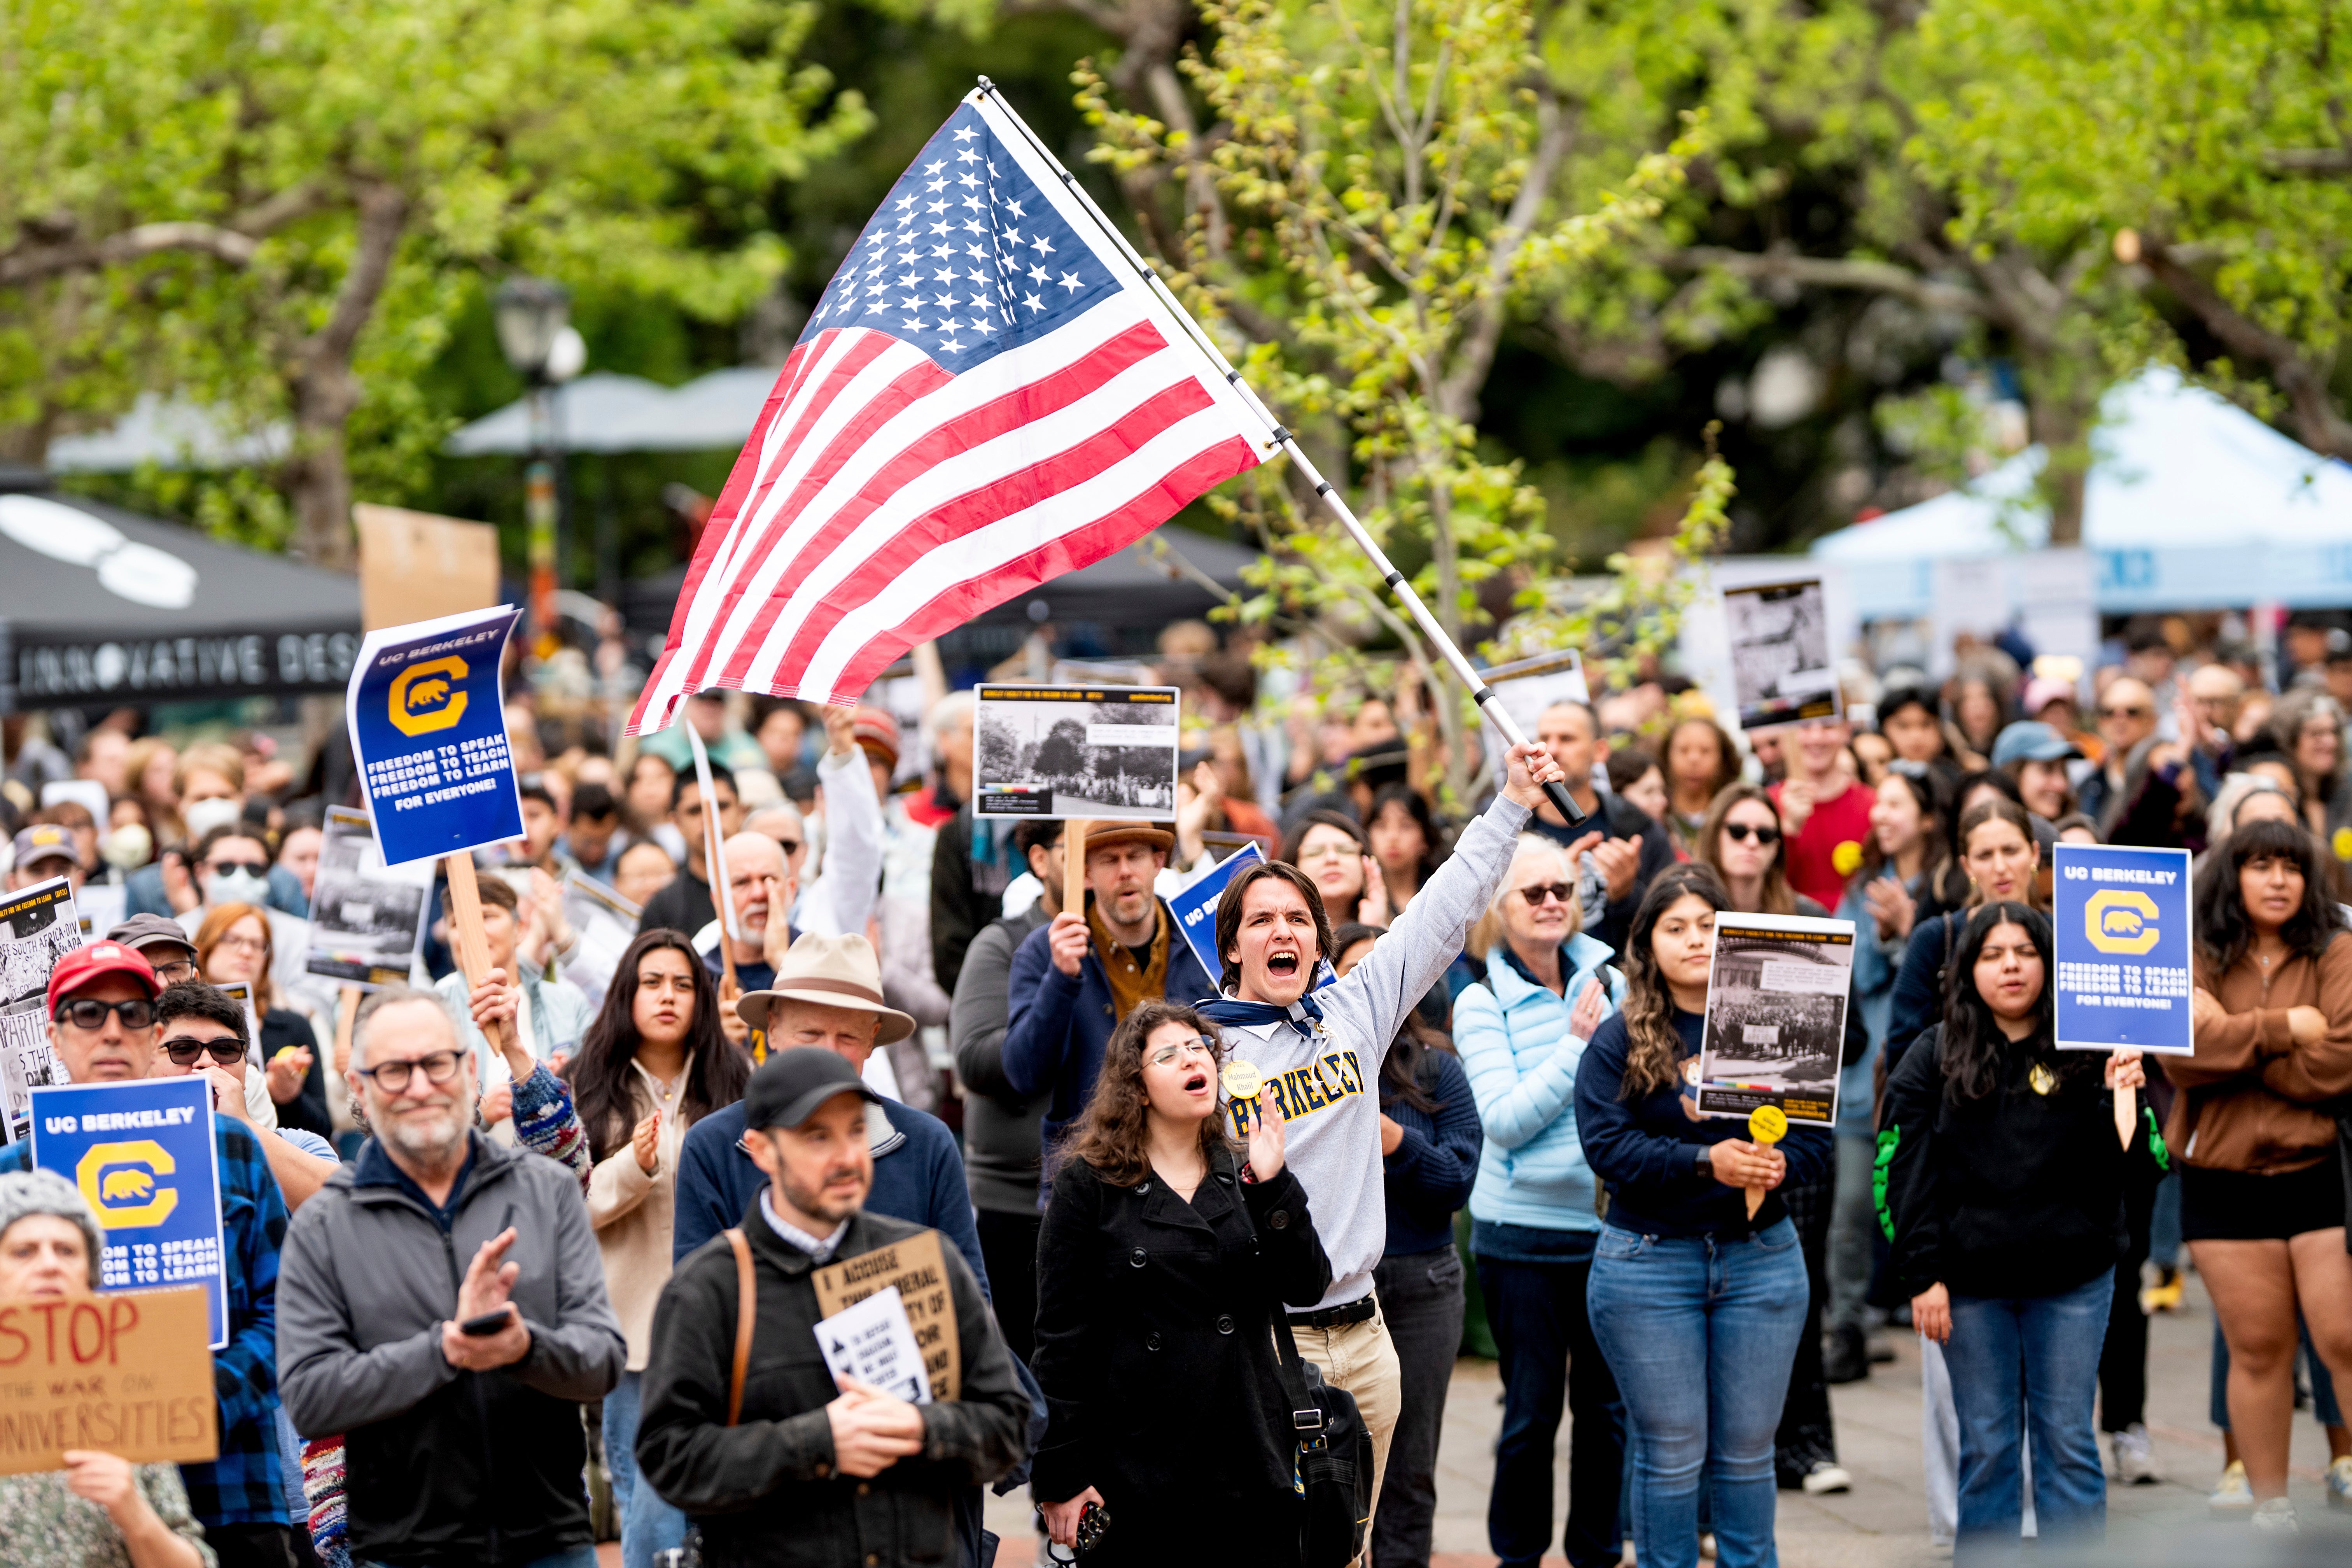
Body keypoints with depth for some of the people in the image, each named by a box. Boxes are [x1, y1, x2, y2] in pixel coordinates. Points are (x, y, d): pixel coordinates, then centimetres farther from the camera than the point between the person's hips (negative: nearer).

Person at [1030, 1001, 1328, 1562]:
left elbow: (1308, 1288, 0)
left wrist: (1272, 1184, -11)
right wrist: (1060, 1477, -7)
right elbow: (1061, 1336, -3)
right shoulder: (1088, 1185, 0)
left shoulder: (1244, 1177, 12)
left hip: (1250, 1462, 4)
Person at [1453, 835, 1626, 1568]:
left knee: (1606, 1405, 9)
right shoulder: (1482, 1004, -4)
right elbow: (1503, 1121, -14)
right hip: (1522, 1234, -3)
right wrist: (1577, 1045, -16)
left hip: (1610, 1225, 3)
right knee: (1531, 1410, 4)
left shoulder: (1611, 982, 5)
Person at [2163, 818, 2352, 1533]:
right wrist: (2283, 1029, -11)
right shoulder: (2197, 961, 6)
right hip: (2226, 1182, 2)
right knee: (2258, 1348, 7)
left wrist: (2232, 1037, -9)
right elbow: (2182, 1054, -10)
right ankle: (2270, 1510, 16)